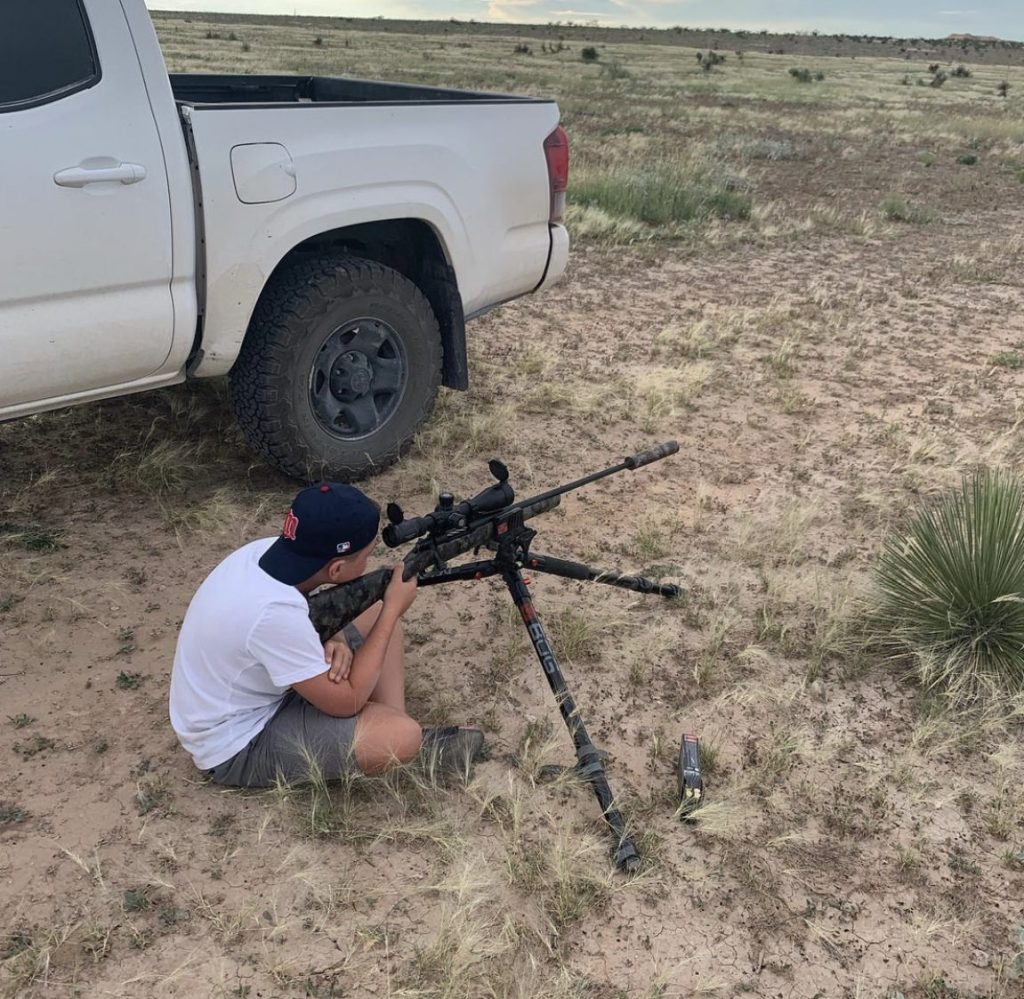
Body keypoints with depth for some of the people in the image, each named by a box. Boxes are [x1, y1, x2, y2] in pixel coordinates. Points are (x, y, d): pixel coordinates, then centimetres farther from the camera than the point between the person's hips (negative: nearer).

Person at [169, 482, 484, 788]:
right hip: (238, 749, -9)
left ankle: (403, 741, 3)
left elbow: (313, 607, 8)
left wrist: (336, 640, -15)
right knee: (402, 736, -26)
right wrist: (393, 609, -20)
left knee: (375, 615, 7)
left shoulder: (266, 551, -13)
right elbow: (347, 702, -26)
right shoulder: (275, 613, -36)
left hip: (257, 692, 9)